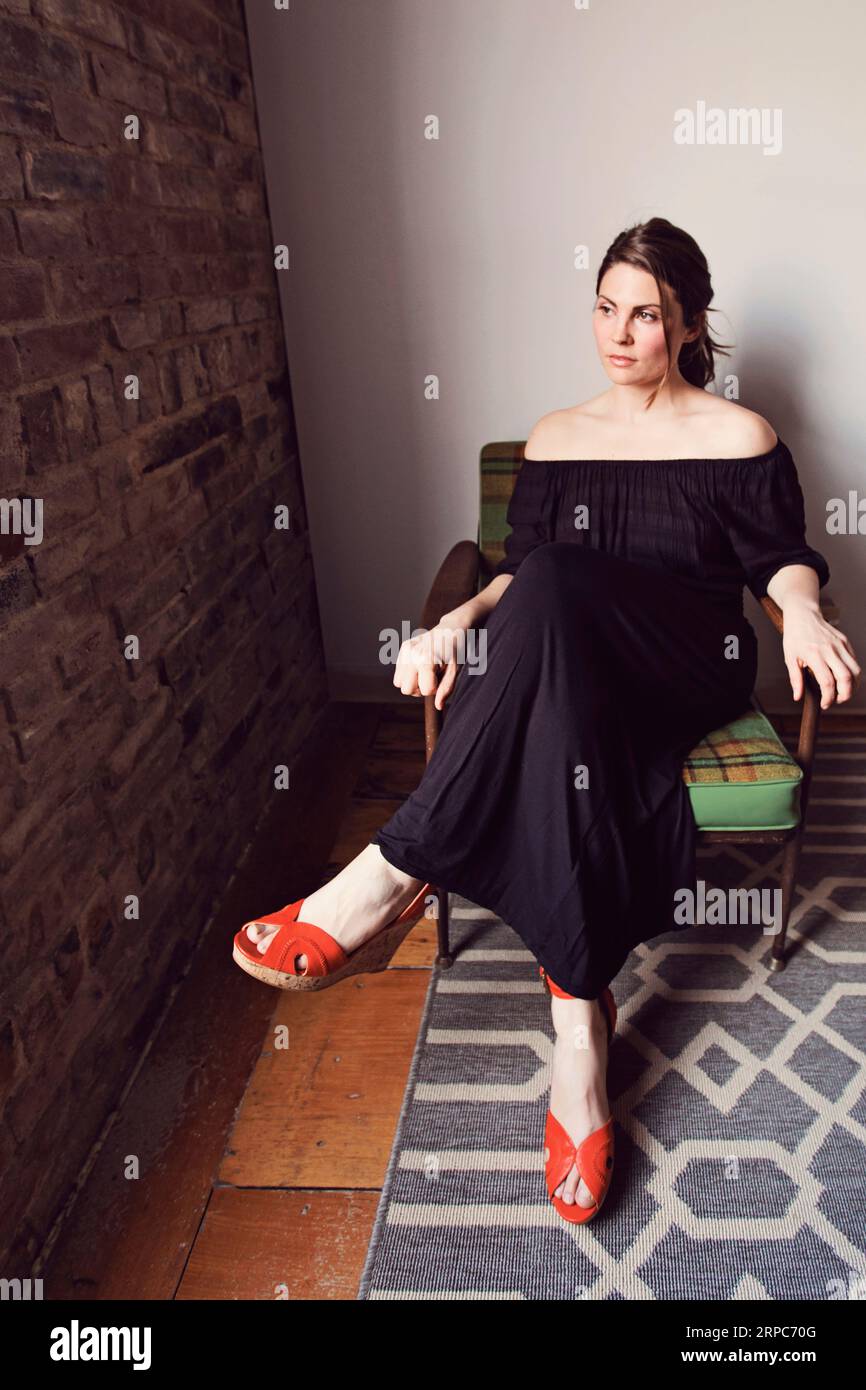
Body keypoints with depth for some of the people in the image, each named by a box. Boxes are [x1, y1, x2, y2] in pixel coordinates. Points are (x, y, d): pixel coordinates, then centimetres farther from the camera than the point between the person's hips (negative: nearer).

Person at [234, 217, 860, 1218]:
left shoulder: (740, 437, 9)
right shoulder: (554, 439, 17)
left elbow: (781, 559, 9)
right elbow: (516, 571, 12)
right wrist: (457, 621, -9)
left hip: (694, 669, -2)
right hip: (569, 668, 3)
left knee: (560, 584, -37)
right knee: (564, 727, -39)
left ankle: (398, 870, -37)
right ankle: (580, 1015, -31)